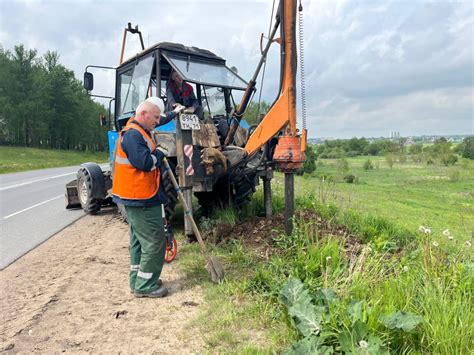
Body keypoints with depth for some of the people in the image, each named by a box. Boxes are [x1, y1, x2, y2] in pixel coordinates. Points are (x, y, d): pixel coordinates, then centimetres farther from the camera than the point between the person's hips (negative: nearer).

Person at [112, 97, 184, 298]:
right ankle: (145, 286, 3)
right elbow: (145, 162, -28)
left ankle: (138, 281, 29)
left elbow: (159, 122, 34)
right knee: (155, 241, -6)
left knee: (140, 240, 17)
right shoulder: (132, 134, -19)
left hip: (141, 197, 11)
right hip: (141, 199, -11)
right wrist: (160, 152, -11)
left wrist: (174, 114, 38)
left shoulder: (141, 130, 13)